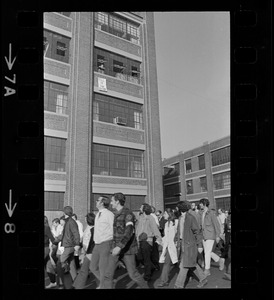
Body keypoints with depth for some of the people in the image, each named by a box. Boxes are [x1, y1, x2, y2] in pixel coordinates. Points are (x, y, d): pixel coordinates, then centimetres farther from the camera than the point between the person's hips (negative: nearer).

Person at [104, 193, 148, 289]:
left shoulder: (128, 213, -16)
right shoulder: (116, 214, 10)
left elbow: (129, 231, -28)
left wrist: (120, 246, -36)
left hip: (127, 249, -7)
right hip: (116, 248, 7)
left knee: (133, 274, 4)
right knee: (108, 274, -1)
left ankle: (145, 286, 29)